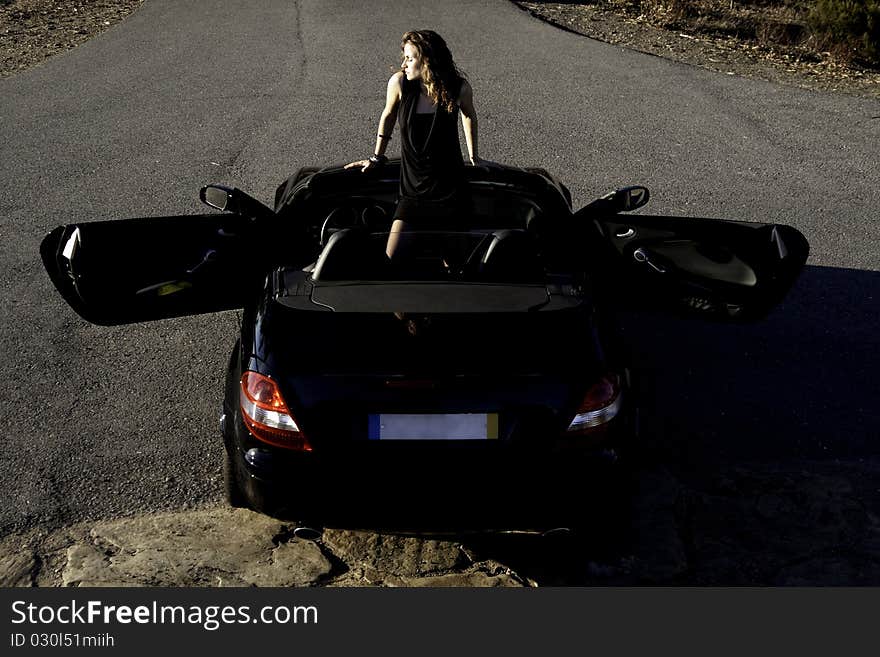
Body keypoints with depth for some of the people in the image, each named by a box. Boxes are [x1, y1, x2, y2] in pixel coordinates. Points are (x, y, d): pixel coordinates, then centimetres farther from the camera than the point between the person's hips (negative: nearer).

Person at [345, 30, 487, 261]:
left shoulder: (459, 88, -9)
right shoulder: (399, 82, -9)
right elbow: (388, 116, 11)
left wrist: (473, 156, 23)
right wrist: (377, 158, 21)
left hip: (450, 191, -1)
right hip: (413, 192, 1)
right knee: (391, 261, -11)